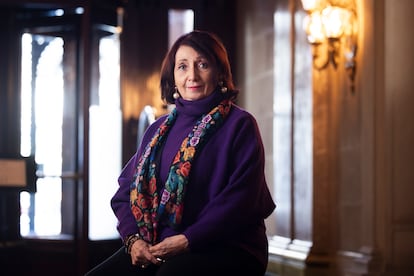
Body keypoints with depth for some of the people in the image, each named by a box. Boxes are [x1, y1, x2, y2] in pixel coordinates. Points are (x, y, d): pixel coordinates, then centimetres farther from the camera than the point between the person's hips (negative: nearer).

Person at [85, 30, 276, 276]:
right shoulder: (159, 130, 18)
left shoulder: (240, 125, 0)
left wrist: (188, 240, -17)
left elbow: (240, 200, -10)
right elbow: (127, 189, 14)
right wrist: (133, 238, -5)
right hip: (156, 248, 5)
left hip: (226, 247, -5)